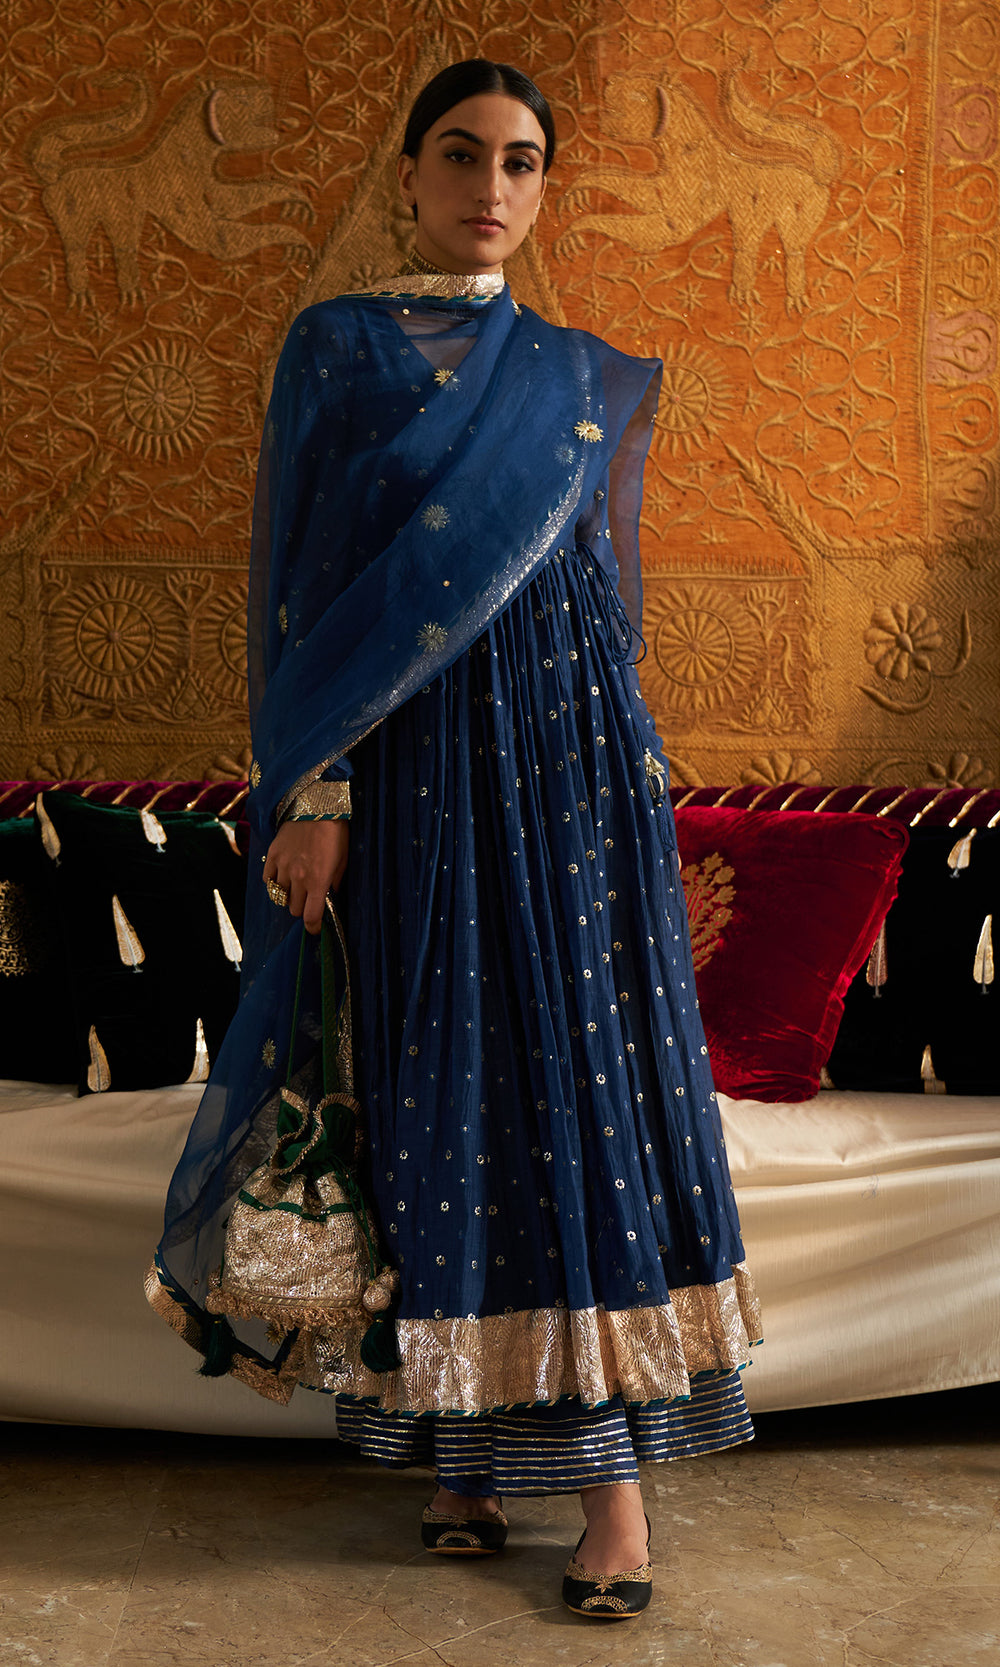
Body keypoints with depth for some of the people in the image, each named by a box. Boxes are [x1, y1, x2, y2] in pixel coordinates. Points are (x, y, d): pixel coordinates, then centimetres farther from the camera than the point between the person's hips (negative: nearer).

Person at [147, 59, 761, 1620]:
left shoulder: (588, 376, 12)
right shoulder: (332, 345, 5)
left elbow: (597, 588, 14)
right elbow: (309, 585, -3)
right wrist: (316, 794, -11)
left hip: (573, 754, 2)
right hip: (414, 771, -1)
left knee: (589, 1070, -2)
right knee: (436, 1083, 2)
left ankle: (614, 1465, 4)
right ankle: (459, 1444, 15)